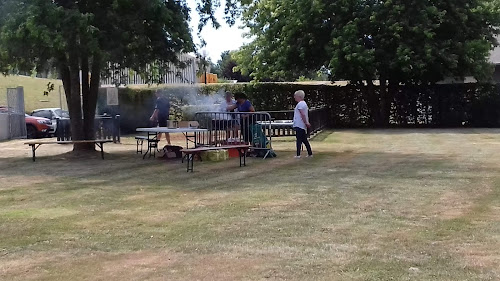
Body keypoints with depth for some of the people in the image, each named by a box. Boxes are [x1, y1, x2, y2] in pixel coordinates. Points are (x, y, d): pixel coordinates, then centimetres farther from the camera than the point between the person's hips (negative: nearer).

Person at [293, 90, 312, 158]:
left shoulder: (300, 104, -14)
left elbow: (303, 115, -21)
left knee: (299, 140, -8)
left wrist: (306, 123, -20)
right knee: (304, 140, 14)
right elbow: (306, 115, 20)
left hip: (299, 125, -10)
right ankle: (310, 153, 16)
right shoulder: (304, 103, 18)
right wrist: (307, 123, 17)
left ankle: (298, 154, -8)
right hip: (303, 126, 10)